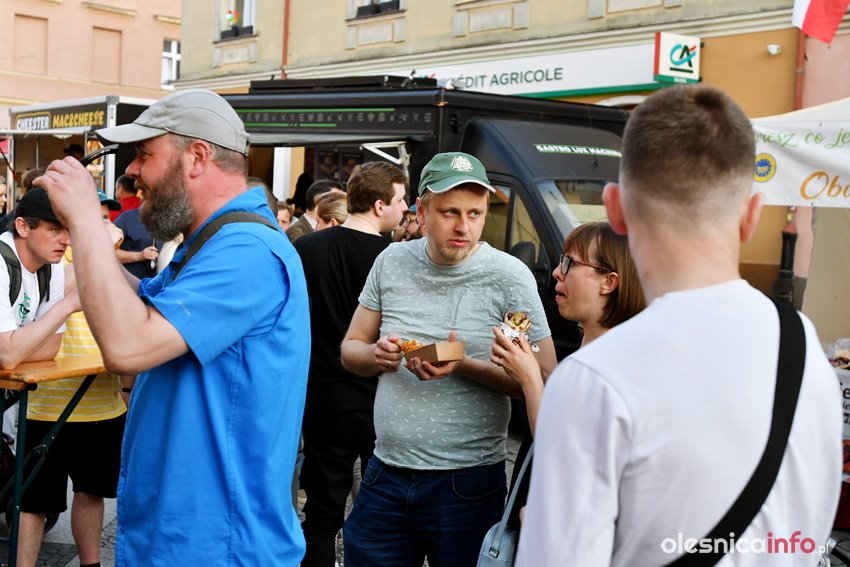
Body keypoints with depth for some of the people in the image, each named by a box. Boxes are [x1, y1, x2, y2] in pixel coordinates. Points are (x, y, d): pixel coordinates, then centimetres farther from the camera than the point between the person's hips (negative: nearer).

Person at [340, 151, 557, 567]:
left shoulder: (508, 277, -8)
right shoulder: (392, 262, 3)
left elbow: (544, 379, -10)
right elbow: (350, 349, 11)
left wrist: (464, 366, -22)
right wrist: (376, 355, -12)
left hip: (467, 484, -3)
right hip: (385, 474, 3)